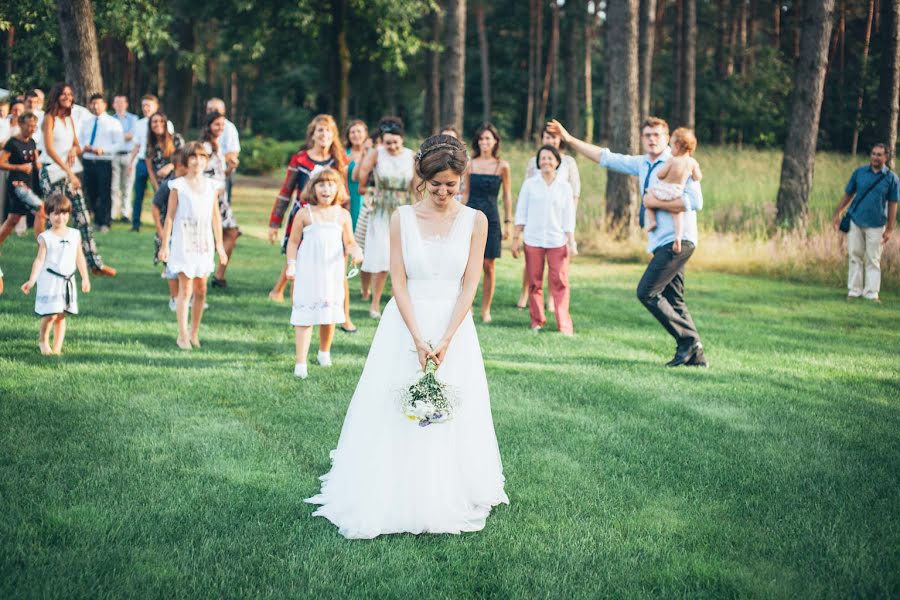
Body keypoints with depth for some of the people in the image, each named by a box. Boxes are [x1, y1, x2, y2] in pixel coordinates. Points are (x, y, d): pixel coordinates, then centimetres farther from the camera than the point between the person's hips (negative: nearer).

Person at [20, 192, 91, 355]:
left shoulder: (75, 235, 6)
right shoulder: (45, 238, -5)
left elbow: (80, 258, 12)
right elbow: (40, 260, -8)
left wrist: (85, 278, 12)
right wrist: (32, 280, -16)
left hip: (68, 281, 4)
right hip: (50, 281, -4)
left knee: (61, 315, 7)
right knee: (51, 314, -10)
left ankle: (57, 347, 14)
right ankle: (43, 340, 15)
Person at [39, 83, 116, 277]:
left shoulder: (69, 119, 15)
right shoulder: (50, 118, -6)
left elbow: (78, 146, 21)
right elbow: (49, 148, -16)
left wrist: (75, 149, -5)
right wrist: (68, 171, -22)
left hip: (70, 174, 7)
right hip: (53, 173, -7)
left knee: (83, 218, 2)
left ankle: (95, 263, 3)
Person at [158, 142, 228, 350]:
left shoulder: (211, 185, 7)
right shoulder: (178, 185, -3)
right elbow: (170, 215, -1)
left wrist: (219, 244, 13)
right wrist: (165, 245, -2)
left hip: (205, 243, 4)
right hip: (183, 242, -4)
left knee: (201, 289, 7)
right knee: (185, 289, -6)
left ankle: (194, 333, 19)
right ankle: (182, 336, 0)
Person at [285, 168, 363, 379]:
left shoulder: (343, 215, 3)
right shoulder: (305, 214, -3)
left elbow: (349, 242, 7)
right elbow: (293, 242, 3)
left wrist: (356, 251, -14)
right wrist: (291, 265, -6)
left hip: (333, 273, 3)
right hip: (308, 273, -3)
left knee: (329, 315, 12)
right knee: (305, 315, -6)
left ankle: (324, 352, 37)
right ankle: (301, 363, -6)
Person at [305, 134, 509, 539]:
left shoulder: (474, 221, -1)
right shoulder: (402, 218, -1)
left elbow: (469, 286, -4)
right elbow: (398, 282, -5)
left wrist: (445, 340, -14)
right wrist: (418, 339, -15)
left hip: (454, 324, 0)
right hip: (405, 324, 0)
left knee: (453, 416, 3)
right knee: (394, 414, 1)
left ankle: (448, 502, 16)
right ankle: (392, 501, 13)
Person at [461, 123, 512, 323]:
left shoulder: (502, 166, 2)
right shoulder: (470, 164, 6)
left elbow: (507, 195, 6)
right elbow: (466, 193, 12)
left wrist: (507, 222, 3)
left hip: (490, 217, -1)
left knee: (488, 265, 1)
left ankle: (486, 309, 11)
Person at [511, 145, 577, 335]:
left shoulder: (564, 187, 6)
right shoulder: (530, 184, 5)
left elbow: (569, 217, 7)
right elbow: (521, 212, 6)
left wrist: (571, 242, 3)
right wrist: (515, 238, 1)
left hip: (557, 241, 0)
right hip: (533, 240, 1)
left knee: (560, 283, -6)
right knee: (535, 283, 4)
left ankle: (564, 325, -6)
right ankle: (537, 321, 13)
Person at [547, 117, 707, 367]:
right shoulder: (642, 164, 14)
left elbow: (695, 201, -20)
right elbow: (605, 157, 16)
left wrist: (656, 203, -16)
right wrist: (569, 139, 12)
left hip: (677, 241, -9)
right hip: (661, 243, 9)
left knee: (647, 292, -13)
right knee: (673, 301, 9)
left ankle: (688, 341, -4)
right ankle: (696, 356, 14)